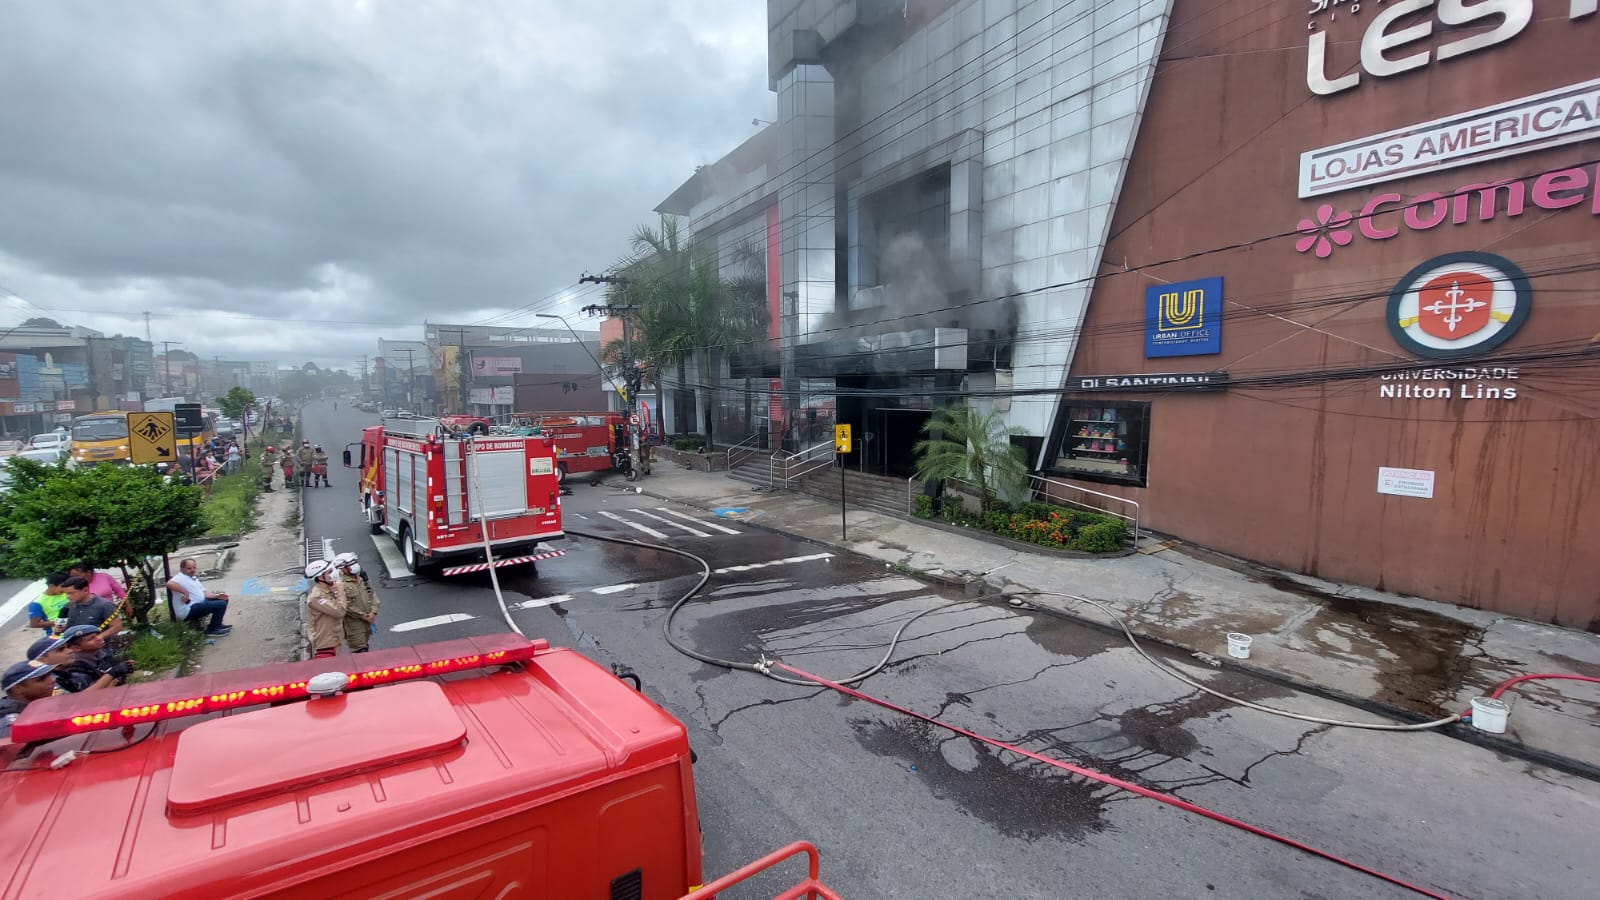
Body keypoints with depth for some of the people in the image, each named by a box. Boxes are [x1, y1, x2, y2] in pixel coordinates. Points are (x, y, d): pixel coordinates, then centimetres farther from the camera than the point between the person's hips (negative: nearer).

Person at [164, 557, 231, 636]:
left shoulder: (194, 578, 21)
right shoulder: (180, 578, -11)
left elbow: (204, 592, 18)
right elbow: (170, 584, -36)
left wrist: (217, 596, 2)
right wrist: (185, 593, -31)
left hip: (199, 603, 11)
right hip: (188, 611, -11)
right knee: (221, 604, -24)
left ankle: (217, 624, 19)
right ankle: (212, 630, -10)